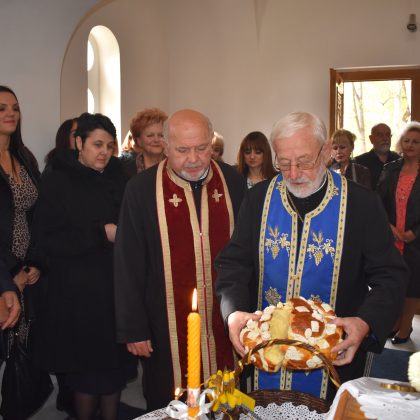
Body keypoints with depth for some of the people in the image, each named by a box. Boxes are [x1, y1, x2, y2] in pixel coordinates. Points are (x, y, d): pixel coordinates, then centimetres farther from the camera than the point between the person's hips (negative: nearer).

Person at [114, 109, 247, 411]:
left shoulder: (233, 181, -2)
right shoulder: (142, 189, -8)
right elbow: (128, 266, -4)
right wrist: (134, 329, -2)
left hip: (226, 322, 2)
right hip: (168, 328, -2)